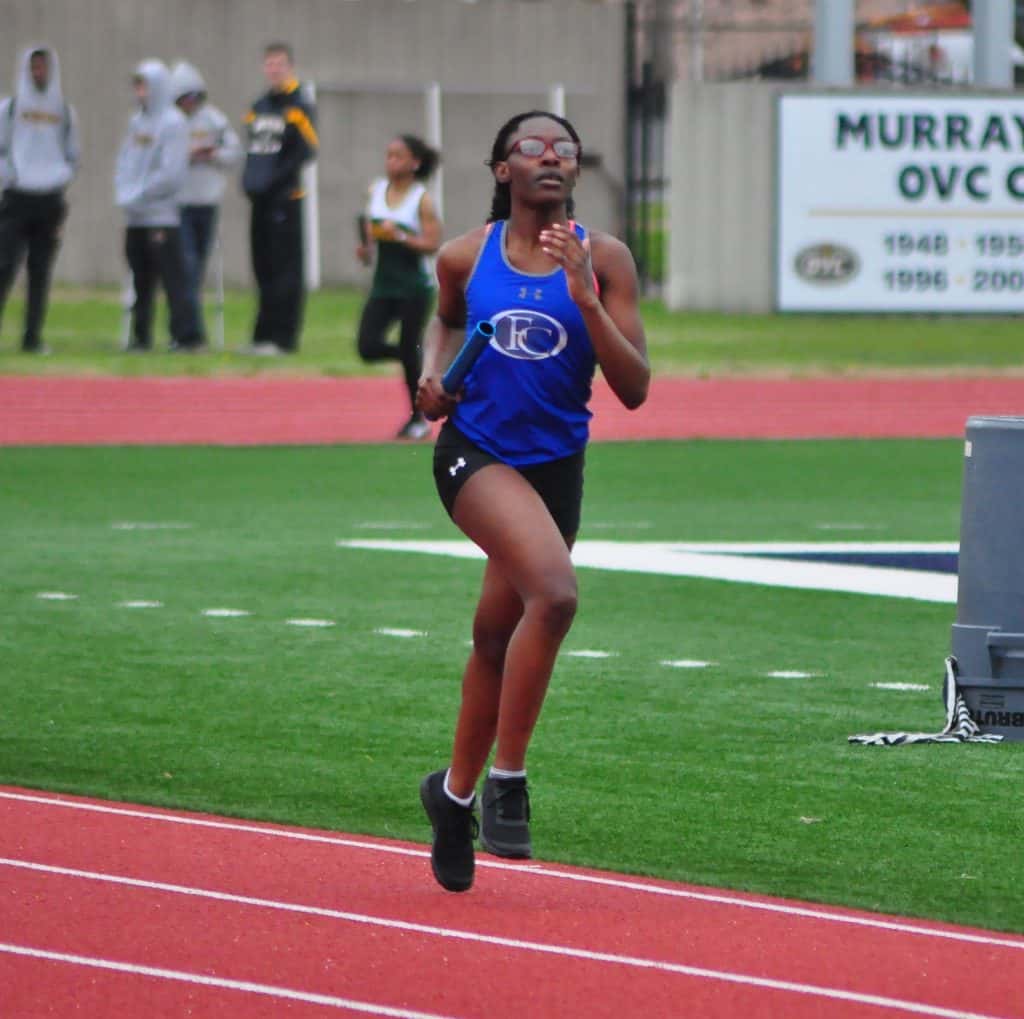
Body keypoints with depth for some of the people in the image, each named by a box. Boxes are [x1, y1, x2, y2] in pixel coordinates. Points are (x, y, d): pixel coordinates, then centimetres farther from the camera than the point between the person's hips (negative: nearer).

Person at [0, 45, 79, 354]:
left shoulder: (64, 112, 12)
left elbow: (72, 155, 17)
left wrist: (61, 177, -1)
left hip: (50, 199, 2)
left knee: (40, 271, 1)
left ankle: (33, 337, 3)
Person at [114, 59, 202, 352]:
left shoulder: (173, 123, -8)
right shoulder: (136, 121, 14)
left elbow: (171, 174, -14)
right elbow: (124, 161, 16)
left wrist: (138, 196, -11)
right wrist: (123, 193, -1)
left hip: (162, 215, -7)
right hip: (135, 218, 7)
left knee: (173, 278, -9)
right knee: (141, 281, 10)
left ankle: (187, 336, -9)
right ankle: (141, 336, 15)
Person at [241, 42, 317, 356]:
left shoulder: (299, 109, -5)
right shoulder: (258, 109, 17)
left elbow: (304, 153, -12)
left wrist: (272, 182, -16)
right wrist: (250, 179, 4)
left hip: (285, 199, -7)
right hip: (260, 200, 7)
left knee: (285, 269, -6)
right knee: (263, 269, 10)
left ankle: (281, 337, -6)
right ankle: (263, 336, 16)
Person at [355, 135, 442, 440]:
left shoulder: (422, 199, -10)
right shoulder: (376, 191, 5)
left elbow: (433, 244, -14)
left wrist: (400, 237, -26)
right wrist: (365, 247, -3)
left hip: (414, 286, -5)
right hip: (383, 285, 5)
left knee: (409, 352, -1)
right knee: (368, 346, -9)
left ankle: (419, 419, 14)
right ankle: (414, 355, 21)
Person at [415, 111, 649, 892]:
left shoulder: (603, 260, -2)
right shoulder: (466, 257, 1)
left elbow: (633, 388, -7)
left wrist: (584, 298, -18)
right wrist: (434, 373, 4)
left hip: (556, 464, 2)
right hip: (475, 451, -2)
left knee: (498, 635, 13)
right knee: (554, 593, -27)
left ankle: (457, 793, 35)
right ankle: (507, 779, -16)